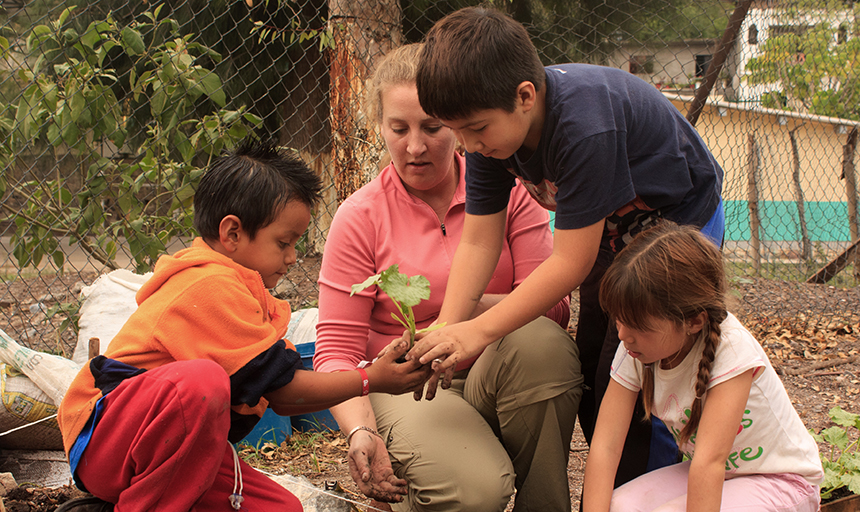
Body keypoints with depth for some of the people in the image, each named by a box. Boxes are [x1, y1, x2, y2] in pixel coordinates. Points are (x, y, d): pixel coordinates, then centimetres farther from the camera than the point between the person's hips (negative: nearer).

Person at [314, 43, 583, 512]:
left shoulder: (507, 190, 1)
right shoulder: (360, 217, -3)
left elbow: (553, 305, -8)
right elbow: (337, 350, -5)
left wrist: (473, 308, -28)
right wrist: (360, 431, -24)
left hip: (496, 376, 3)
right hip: (409, 386, -2)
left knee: (541, 340, -32)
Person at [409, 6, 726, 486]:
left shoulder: (584, 127, -40)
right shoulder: (493, 122, -17)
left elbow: (572, 262, -35)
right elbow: (478, 242, -14)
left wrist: (480, 331, -35)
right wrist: (447, 331, -26)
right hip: (613, 229, 8)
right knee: (589, 375, 8)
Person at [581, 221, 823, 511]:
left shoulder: (731, 349, -30)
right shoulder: (635, 351, -14)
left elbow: (709, 461, -37)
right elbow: (604, 446, -19)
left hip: (779, 481, -5)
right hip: (702, 474, 5)